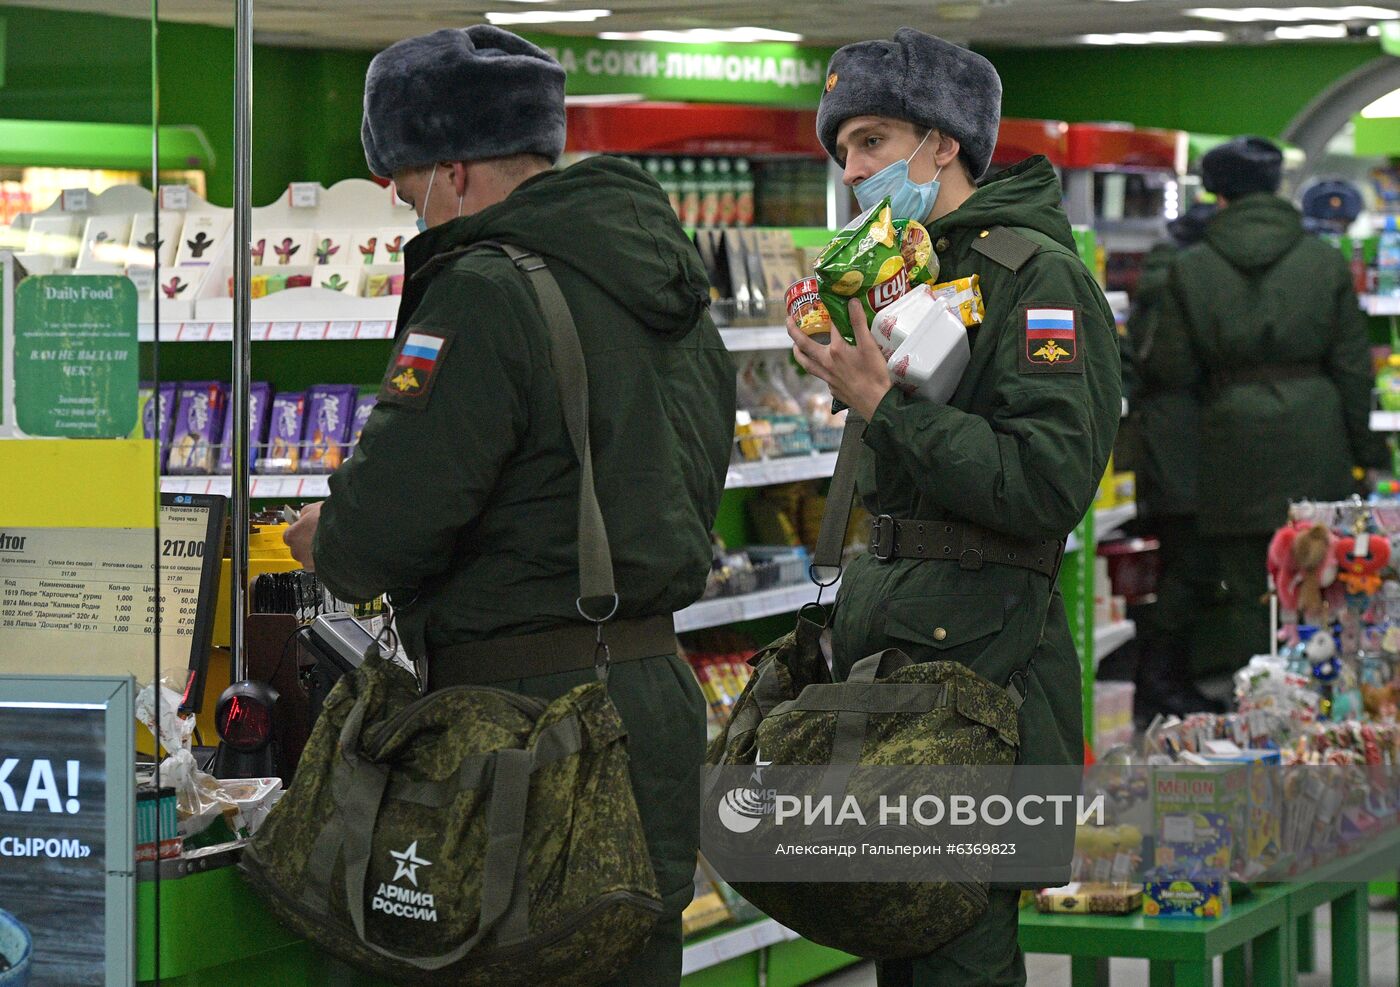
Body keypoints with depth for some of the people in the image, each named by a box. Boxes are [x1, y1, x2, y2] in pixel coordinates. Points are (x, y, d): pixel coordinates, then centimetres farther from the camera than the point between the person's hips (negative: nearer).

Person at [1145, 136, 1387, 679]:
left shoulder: (1190, 269, -2)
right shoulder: (1326, 262, 2)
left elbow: (1172, 368, 0)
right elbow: (1352, 365, 3)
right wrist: (1366, 446, 11)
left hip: (1233, 442, -1)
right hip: (1313, 441, 1)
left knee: (1248, 591, 4)